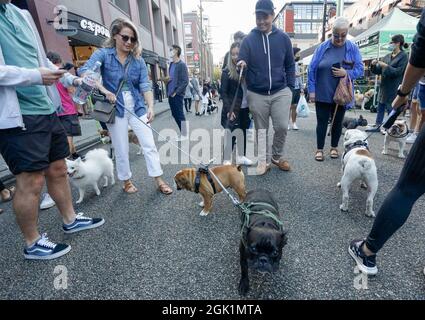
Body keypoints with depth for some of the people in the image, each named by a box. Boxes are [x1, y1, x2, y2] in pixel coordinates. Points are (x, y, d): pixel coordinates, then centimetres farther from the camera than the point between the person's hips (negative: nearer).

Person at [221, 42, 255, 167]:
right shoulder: (227, 72, -6)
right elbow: (224, 93, -8)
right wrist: (229, 109, -17)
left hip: (245, 108, 5)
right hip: (232, 109, -4)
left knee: (243, 133, 12)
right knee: (230, 134, -3)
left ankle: (241, 156, 26)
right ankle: (226, 160, 7)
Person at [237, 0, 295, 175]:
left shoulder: (283, 38, 5)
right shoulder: (249, 39, 2)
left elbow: (290, 65, 9)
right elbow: (242, 61, -3)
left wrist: (290, 87, 3)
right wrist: (241, 64, -27)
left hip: (280, 92, 1)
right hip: (256, 94, 0)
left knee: (282, 127, -6)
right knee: (261, 130, 8)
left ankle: (277, 156, 20)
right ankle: (264, 160, 23)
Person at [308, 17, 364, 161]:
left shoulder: (353, 48, 2)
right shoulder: (322, 47, 0)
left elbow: (360, 70, 1)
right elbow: (312, 69, 0)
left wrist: (347, 72, -19)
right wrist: (312, 90, -5)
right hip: (322, 94, -1)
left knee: (337, 122, 12)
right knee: (322, 122, 1)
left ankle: (334, 147, 28)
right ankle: (320, 149, 12)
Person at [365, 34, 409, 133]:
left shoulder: (403, 56, -5)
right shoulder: (387, 56, 11)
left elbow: (398, 71, -14)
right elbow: (378, 71, 13)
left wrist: (386, 66, -19)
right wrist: (374, 65, -5)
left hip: (393, 87, -6)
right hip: (384, 86, 6)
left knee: (390, 107, 0)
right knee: (381, 106, 9)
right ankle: (377, 125, 18)